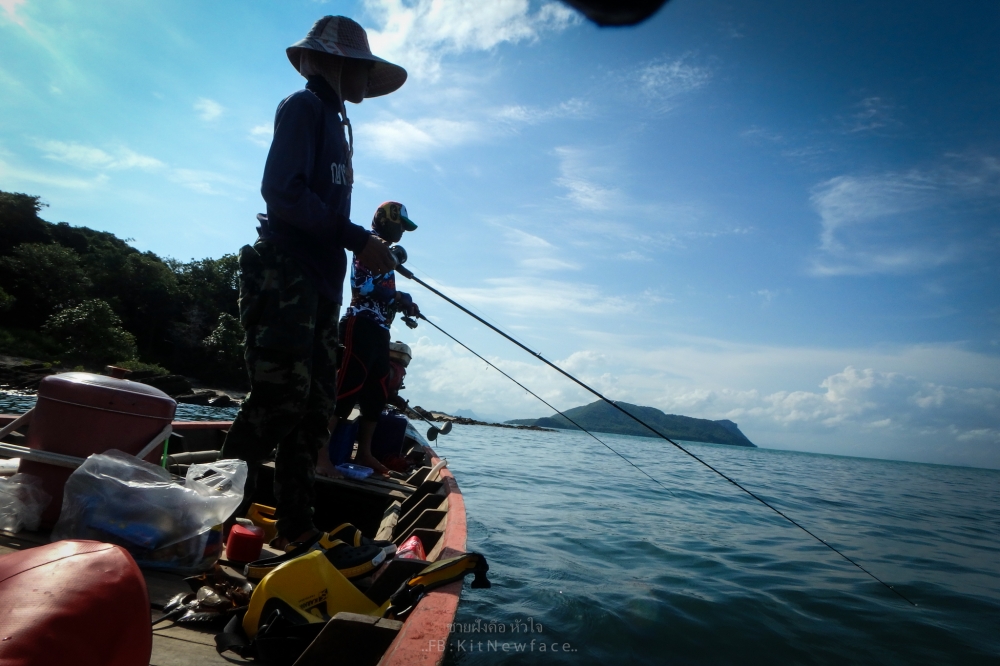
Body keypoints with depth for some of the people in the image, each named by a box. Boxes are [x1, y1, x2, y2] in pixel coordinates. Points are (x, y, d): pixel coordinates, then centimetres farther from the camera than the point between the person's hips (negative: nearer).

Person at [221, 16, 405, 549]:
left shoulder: (333, 122, 27)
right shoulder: (304, 106, 0)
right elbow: (282, 190, -15)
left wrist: (368, 249, 9)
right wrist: (357, 238, -17)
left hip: (320, 282, 9)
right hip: (286, 274, -9)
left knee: (316, 405, 5)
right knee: (282, 396, -15)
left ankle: (296, 527, 11)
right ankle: (219, 517, -5)